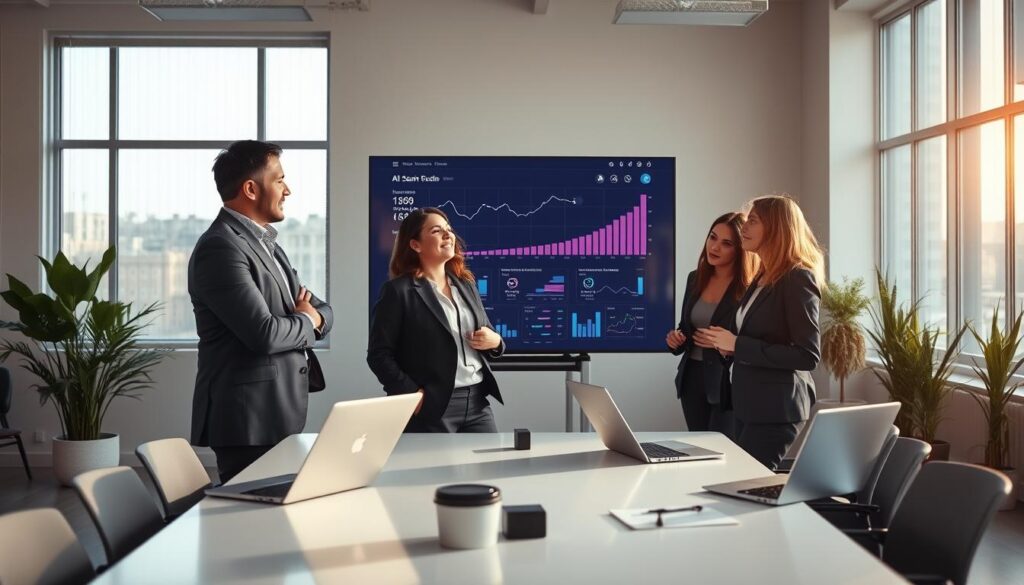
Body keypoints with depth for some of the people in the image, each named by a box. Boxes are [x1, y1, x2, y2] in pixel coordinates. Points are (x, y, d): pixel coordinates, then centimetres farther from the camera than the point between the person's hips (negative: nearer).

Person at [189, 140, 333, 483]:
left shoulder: (266, 244, 16)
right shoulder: (220, 248, -15)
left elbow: (323, 311, 17)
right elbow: (264, 333, -24)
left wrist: (313, 318, -7)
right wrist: (306, 321, -4)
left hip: (280, 413, 9)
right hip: (249, 419, -9)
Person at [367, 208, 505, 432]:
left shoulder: (466, 285, 15)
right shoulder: (398, 291, -5)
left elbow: (488, 335, 22)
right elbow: (378, 354, -7)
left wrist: (495, 341, -1)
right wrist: (412, 393, -16)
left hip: (476, 402, 6)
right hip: (432, 407, -6)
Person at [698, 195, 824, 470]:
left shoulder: (798, 277, -13)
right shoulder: (762, 278, 14)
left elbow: (808, 355, -20)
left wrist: (738, 345, -19)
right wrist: (727, 345, 3)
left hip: (776, 411, -9)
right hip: (749, 405, 9)